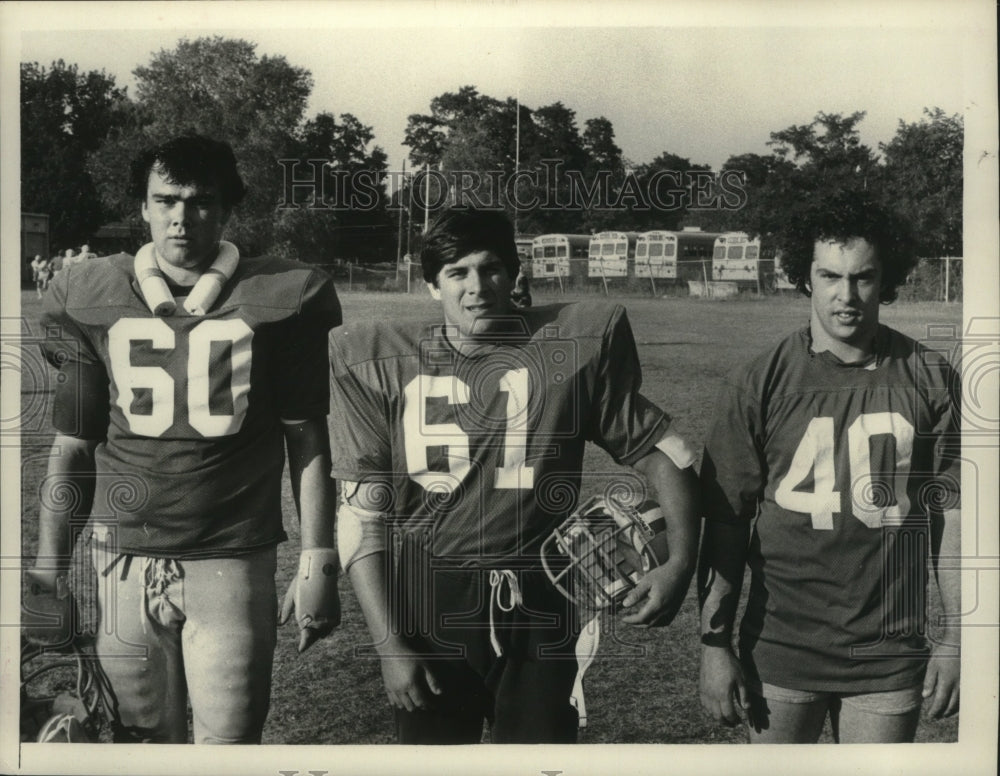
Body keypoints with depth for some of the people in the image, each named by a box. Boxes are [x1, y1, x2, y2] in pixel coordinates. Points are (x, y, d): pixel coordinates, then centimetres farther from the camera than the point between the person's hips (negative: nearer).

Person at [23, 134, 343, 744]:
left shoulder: (278, 300, -1)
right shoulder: (94, 302, 4)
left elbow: (307, 442, 2)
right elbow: (74, 448, 8)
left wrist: (318, 565, -2)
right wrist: (48, 573, 4)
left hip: (233, 562, -2)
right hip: (124, 561, 2)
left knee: (228, 745, -2)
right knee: (143, 743, 10)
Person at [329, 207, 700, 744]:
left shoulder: (576, 346, -2)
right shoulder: (381, 364, 0)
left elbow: (662, 454, 4)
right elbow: (363, 517, 0)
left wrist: (681, 561, -10)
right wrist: (389, 645, -6)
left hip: (538, 610, 0)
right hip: (427, 608, 1)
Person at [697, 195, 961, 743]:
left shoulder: (929, 379, 0)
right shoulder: (759, 385, -5)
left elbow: (950, 512, 4)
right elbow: (726, 522, -3)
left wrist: (955, 639, 3)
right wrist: (714, 645, -6)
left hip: (890, 657, 1)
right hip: (780, 652, -1)